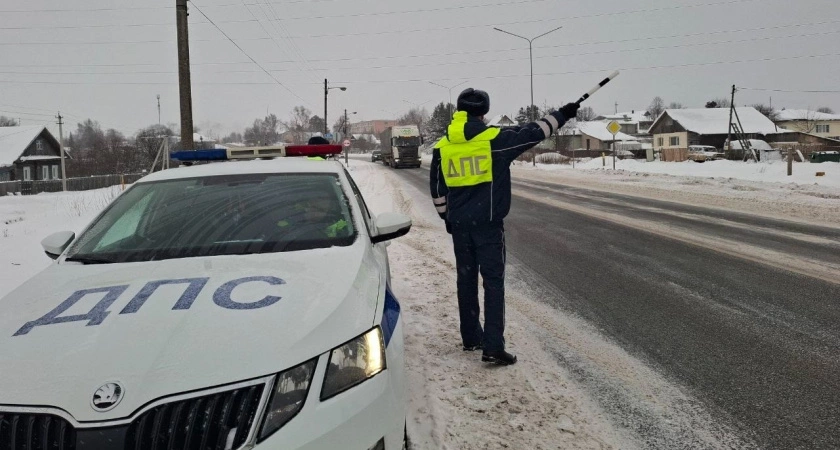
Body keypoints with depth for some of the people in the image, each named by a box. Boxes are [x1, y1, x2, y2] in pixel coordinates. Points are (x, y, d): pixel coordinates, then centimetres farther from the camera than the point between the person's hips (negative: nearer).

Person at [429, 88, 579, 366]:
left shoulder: (442, 146, 4)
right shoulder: (494, 138, -9)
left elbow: (437, 188, 11)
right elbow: (532, 133, -2)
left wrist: (446, 217, 23)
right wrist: (562, 115, 11)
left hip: (459, 224, 5)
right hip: (488, 223, -5)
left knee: (466, 279, 15)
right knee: (493, 281, -2)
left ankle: (471, 337, 25)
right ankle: (493, 346, -7)